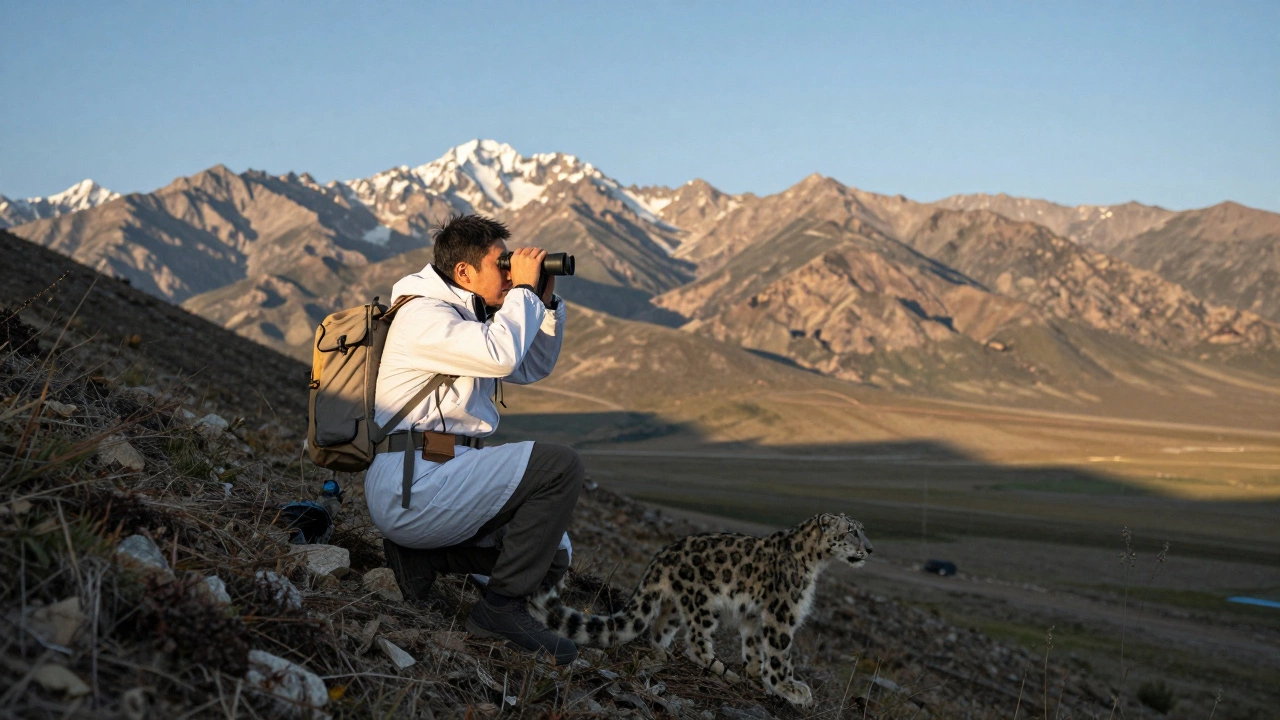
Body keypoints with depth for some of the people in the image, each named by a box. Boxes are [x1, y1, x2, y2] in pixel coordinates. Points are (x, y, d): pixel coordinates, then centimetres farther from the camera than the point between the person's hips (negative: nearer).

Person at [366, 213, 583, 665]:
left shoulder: (467, 317, 20)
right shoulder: (423, 315, -11)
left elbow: (533, 367, 25)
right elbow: (502, 355, -27)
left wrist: (546, 301, 12)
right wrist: (524, 288, -12)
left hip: (437, 482, 11)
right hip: (411, 487, -10)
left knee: (553, 555, 12)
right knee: (561, 465, -20)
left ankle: (420, 554, 8)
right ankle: (502, 607, -16)